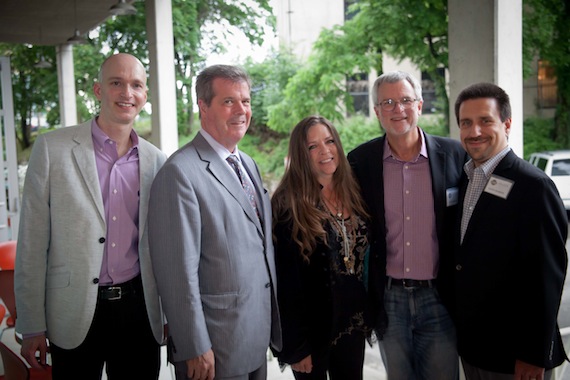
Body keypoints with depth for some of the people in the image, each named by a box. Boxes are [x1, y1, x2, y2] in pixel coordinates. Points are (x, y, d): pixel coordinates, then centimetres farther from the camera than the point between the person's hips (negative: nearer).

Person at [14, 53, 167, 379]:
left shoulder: (156, 160, 3)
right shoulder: (53, 148, -6)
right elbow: (32, 243, -5)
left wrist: (170, 314, 11)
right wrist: (32, 327, -4)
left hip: (138, 309, 3)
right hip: (75, 316, -2)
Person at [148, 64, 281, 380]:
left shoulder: (248, 165, 10)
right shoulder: (180, 172, -17)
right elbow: (179, 270, -19)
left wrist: (271, 325, 14)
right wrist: (195, 348, -16)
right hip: (215, 347, -8)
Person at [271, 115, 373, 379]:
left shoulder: (353, 194, 3)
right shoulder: (289, 205, -15)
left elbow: (366, 257, 9)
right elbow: (286, 281, -15)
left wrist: (369, 316, 6)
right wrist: (295, 345, -14)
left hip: (353, 322, 5)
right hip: (313, 326, -5)